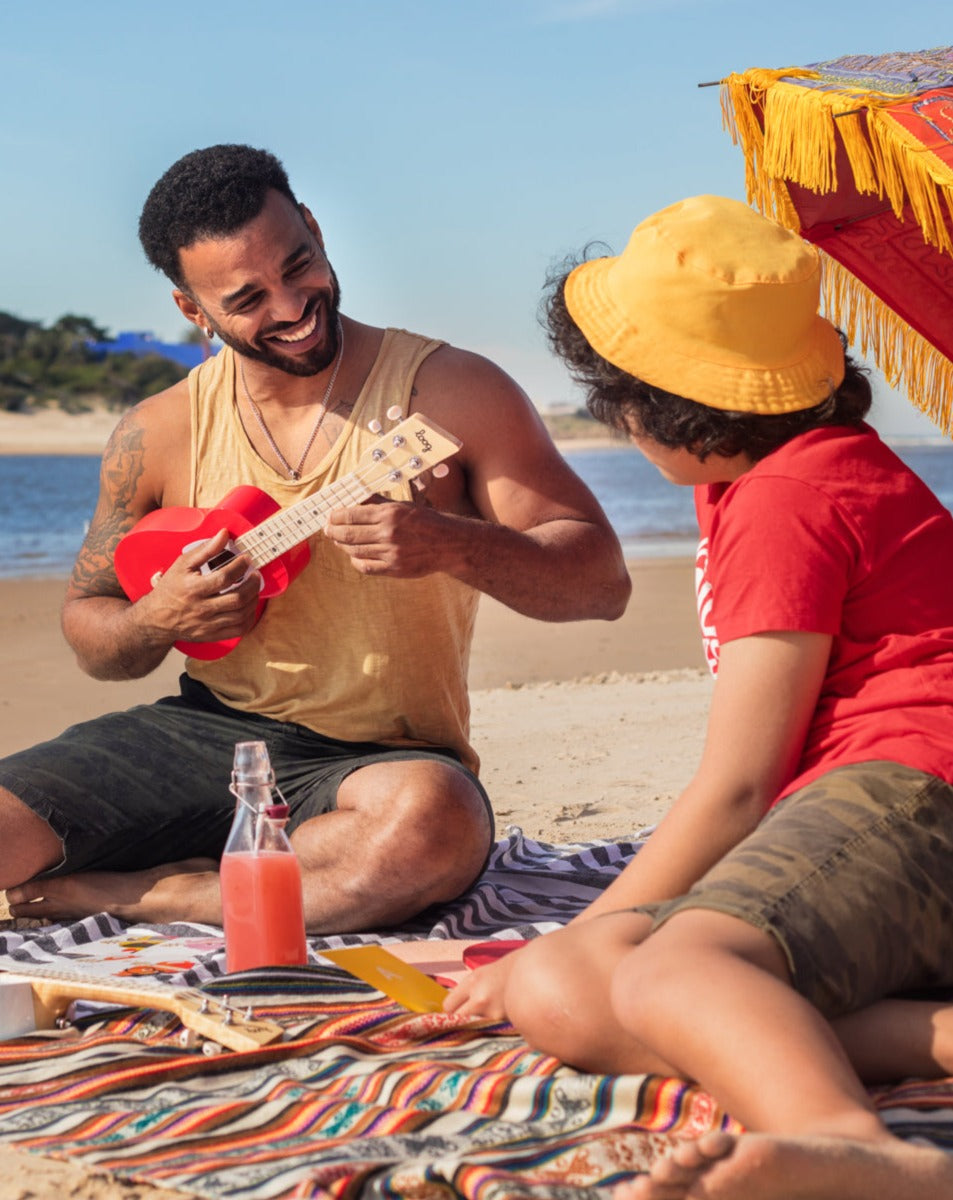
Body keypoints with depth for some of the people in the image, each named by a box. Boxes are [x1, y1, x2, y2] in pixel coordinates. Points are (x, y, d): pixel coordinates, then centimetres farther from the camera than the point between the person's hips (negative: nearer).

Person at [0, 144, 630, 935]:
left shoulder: (452, 392, -6)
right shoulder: (160, 434, 3)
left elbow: (603, 582, -9)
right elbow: (87, 621, 15)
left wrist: (451, 545, -28)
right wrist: (156, 623, -10)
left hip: (379, 759, -1)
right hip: (202, 732, 2)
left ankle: (117, 894, -19)